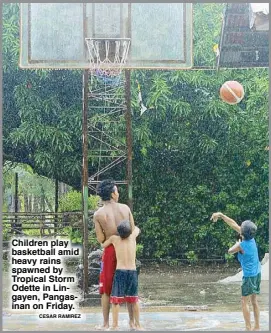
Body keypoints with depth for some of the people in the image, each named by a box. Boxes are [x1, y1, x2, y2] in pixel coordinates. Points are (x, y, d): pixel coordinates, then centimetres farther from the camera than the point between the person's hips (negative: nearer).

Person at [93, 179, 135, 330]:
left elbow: (101, 239, -9)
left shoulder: (98, 214, -9)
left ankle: (106, 324, 11)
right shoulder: (125, 208, -3)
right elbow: (133, 231, 0)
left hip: (110, 251, -2)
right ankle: (132, 321, 17)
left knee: (106, 289, 9)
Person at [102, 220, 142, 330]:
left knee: (116, 299, 4)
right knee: (134, 299, 14)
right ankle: (137, 324, 21)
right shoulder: (133, 237, 3)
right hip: (133, 272, 2)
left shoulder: (114, 238, -2)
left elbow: (103, 245, 17)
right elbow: (137, 228, 26)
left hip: (120, 272, -2)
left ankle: (115, 325, 1)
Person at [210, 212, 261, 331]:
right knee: (254, 301, 14)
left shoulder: (242, 245, -21)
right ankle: (257, 327, 18)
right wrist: (221, 215, 7)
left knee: (245, 302, 1)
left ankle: (248, 328, 1)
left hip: (249, 276, -8)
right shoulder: (251, 238, -1)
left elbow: (230, 251, 0)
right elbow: (233, 224, 5)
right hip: (257, 273, 8)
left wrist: (237, 244, 16)